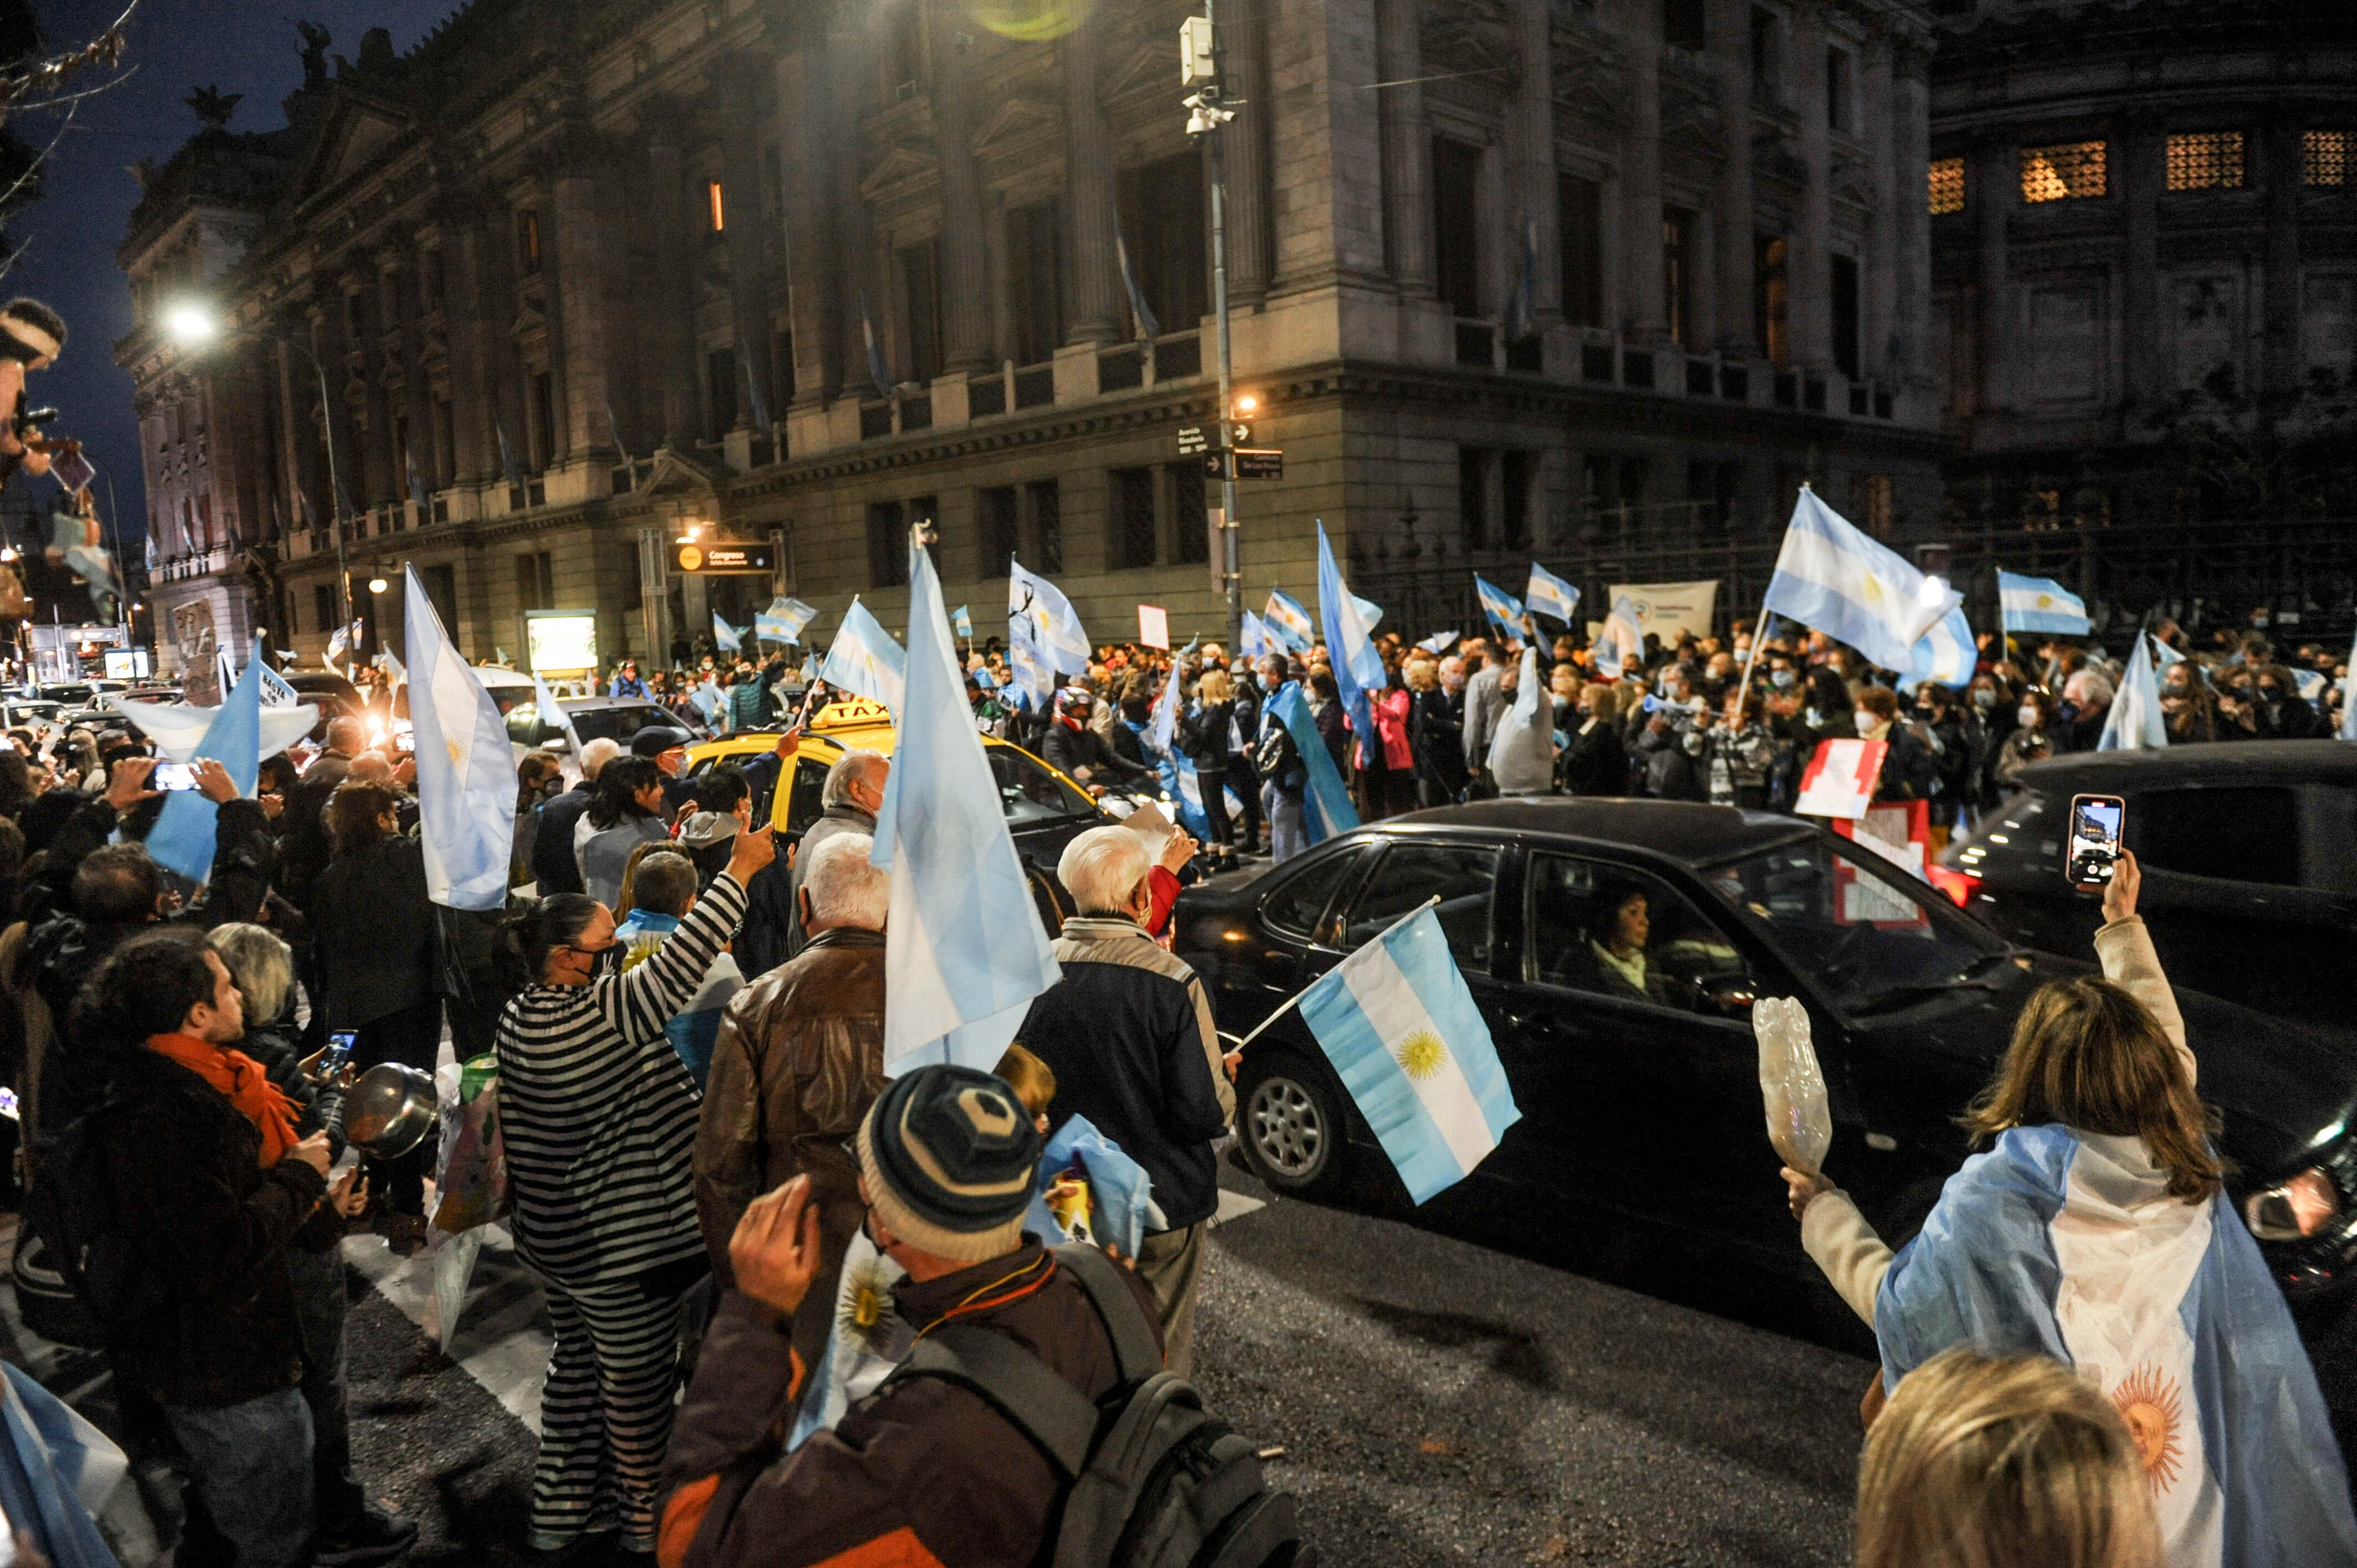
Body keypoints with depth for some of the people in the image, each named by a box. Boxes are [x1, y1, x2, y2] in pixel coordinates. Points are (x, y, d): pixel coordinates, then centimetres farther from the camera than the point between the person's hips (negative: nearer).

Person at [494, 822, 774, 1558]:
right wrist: (739, 871, -31)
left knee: (574, 1360, 24)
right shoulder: (600, 1016, -28)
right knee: (639, 1382, 10)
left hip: (551, 1235, 9)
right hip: (622, 1245, -9)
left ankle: (559, 1511, 37)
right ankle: (644, 1522, 27)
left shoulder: (520, 1018, 0)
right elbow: (678, 967, -35)